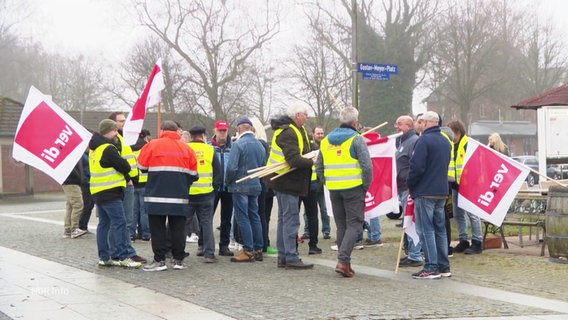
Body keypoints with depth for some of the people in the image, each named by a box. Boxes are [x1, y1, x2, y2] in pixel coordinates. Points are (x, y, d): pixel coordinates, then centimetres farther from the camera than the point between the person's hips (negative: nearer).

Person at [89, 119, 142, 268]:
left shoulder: (95, 149, 16)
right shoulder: (108, 149, -16)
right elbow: (125, 167, -15)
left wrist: (126, 177, 10)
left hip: (98, 193, 10)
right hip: (110, 193, -10)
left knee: (104, 224, 12)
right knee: (120, 223, -9)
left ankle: (104, 258, 14)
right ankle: (123, 258, -10)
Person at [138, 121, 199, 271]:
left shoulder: (152, 145, -3)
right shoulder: (186, 148, 6)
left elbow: (142, 166, 3)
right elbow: (193, 174, 8)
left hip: (156, 197, -2)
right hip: (179, 197, 2)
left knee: (157, 229, 4)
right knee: (178, 229, 8)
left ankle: (159, 260, 2)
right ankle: (178, 260, 10)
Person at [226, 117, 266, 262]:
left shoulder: (238, 144, -13)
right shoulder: (260, 145, 9)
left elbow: (232, 168, -18)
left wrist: (227, 182, -2)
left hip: (240, 186, -7)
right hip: (255, 186, 7)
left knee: (243, 218, -3)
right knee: (254, 217, 12)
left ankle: (248, 251, -4)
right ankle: (258, 250, 15)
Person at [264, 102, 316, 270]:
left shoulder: (298, 130, 15)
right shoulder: (288, 133, -19)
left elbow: (304, 152, 16)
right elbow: (294, 160, -27)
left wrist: (313, 157, -3)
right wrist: (312, 162, -19)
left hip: (286, 181, 11)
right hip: (287, 182, -11)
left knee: (284, 218, 14)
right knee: (291, 219, -8)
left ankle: (283, 257, 21)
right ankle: (291, 258, -6)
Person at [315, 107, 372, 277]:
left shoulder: (326, 140, 12)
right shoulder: (356, 139, -7)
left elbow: (319, 167, 15)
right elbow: (367, 165, -14)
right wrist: (366, 185, -3)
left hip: (334, 190, 6)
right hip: (353, 188, -5)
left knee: (341, 225, 14)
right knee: (354, 224, -1)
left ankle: (344, 262, 16)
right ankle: (343, 260, -14)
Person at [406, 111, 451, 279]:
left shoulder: (424, 140, -14)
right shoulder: (445, 141, 13)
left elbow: (417, 166, -19)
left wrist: (410, 184, -5)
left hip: (425, 192, -8)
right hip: (442, 191, 8)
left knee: (426, 230, -5)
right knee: (440, 229, 13)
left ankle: (431, 268, -6)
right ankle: (444, 267, 17)